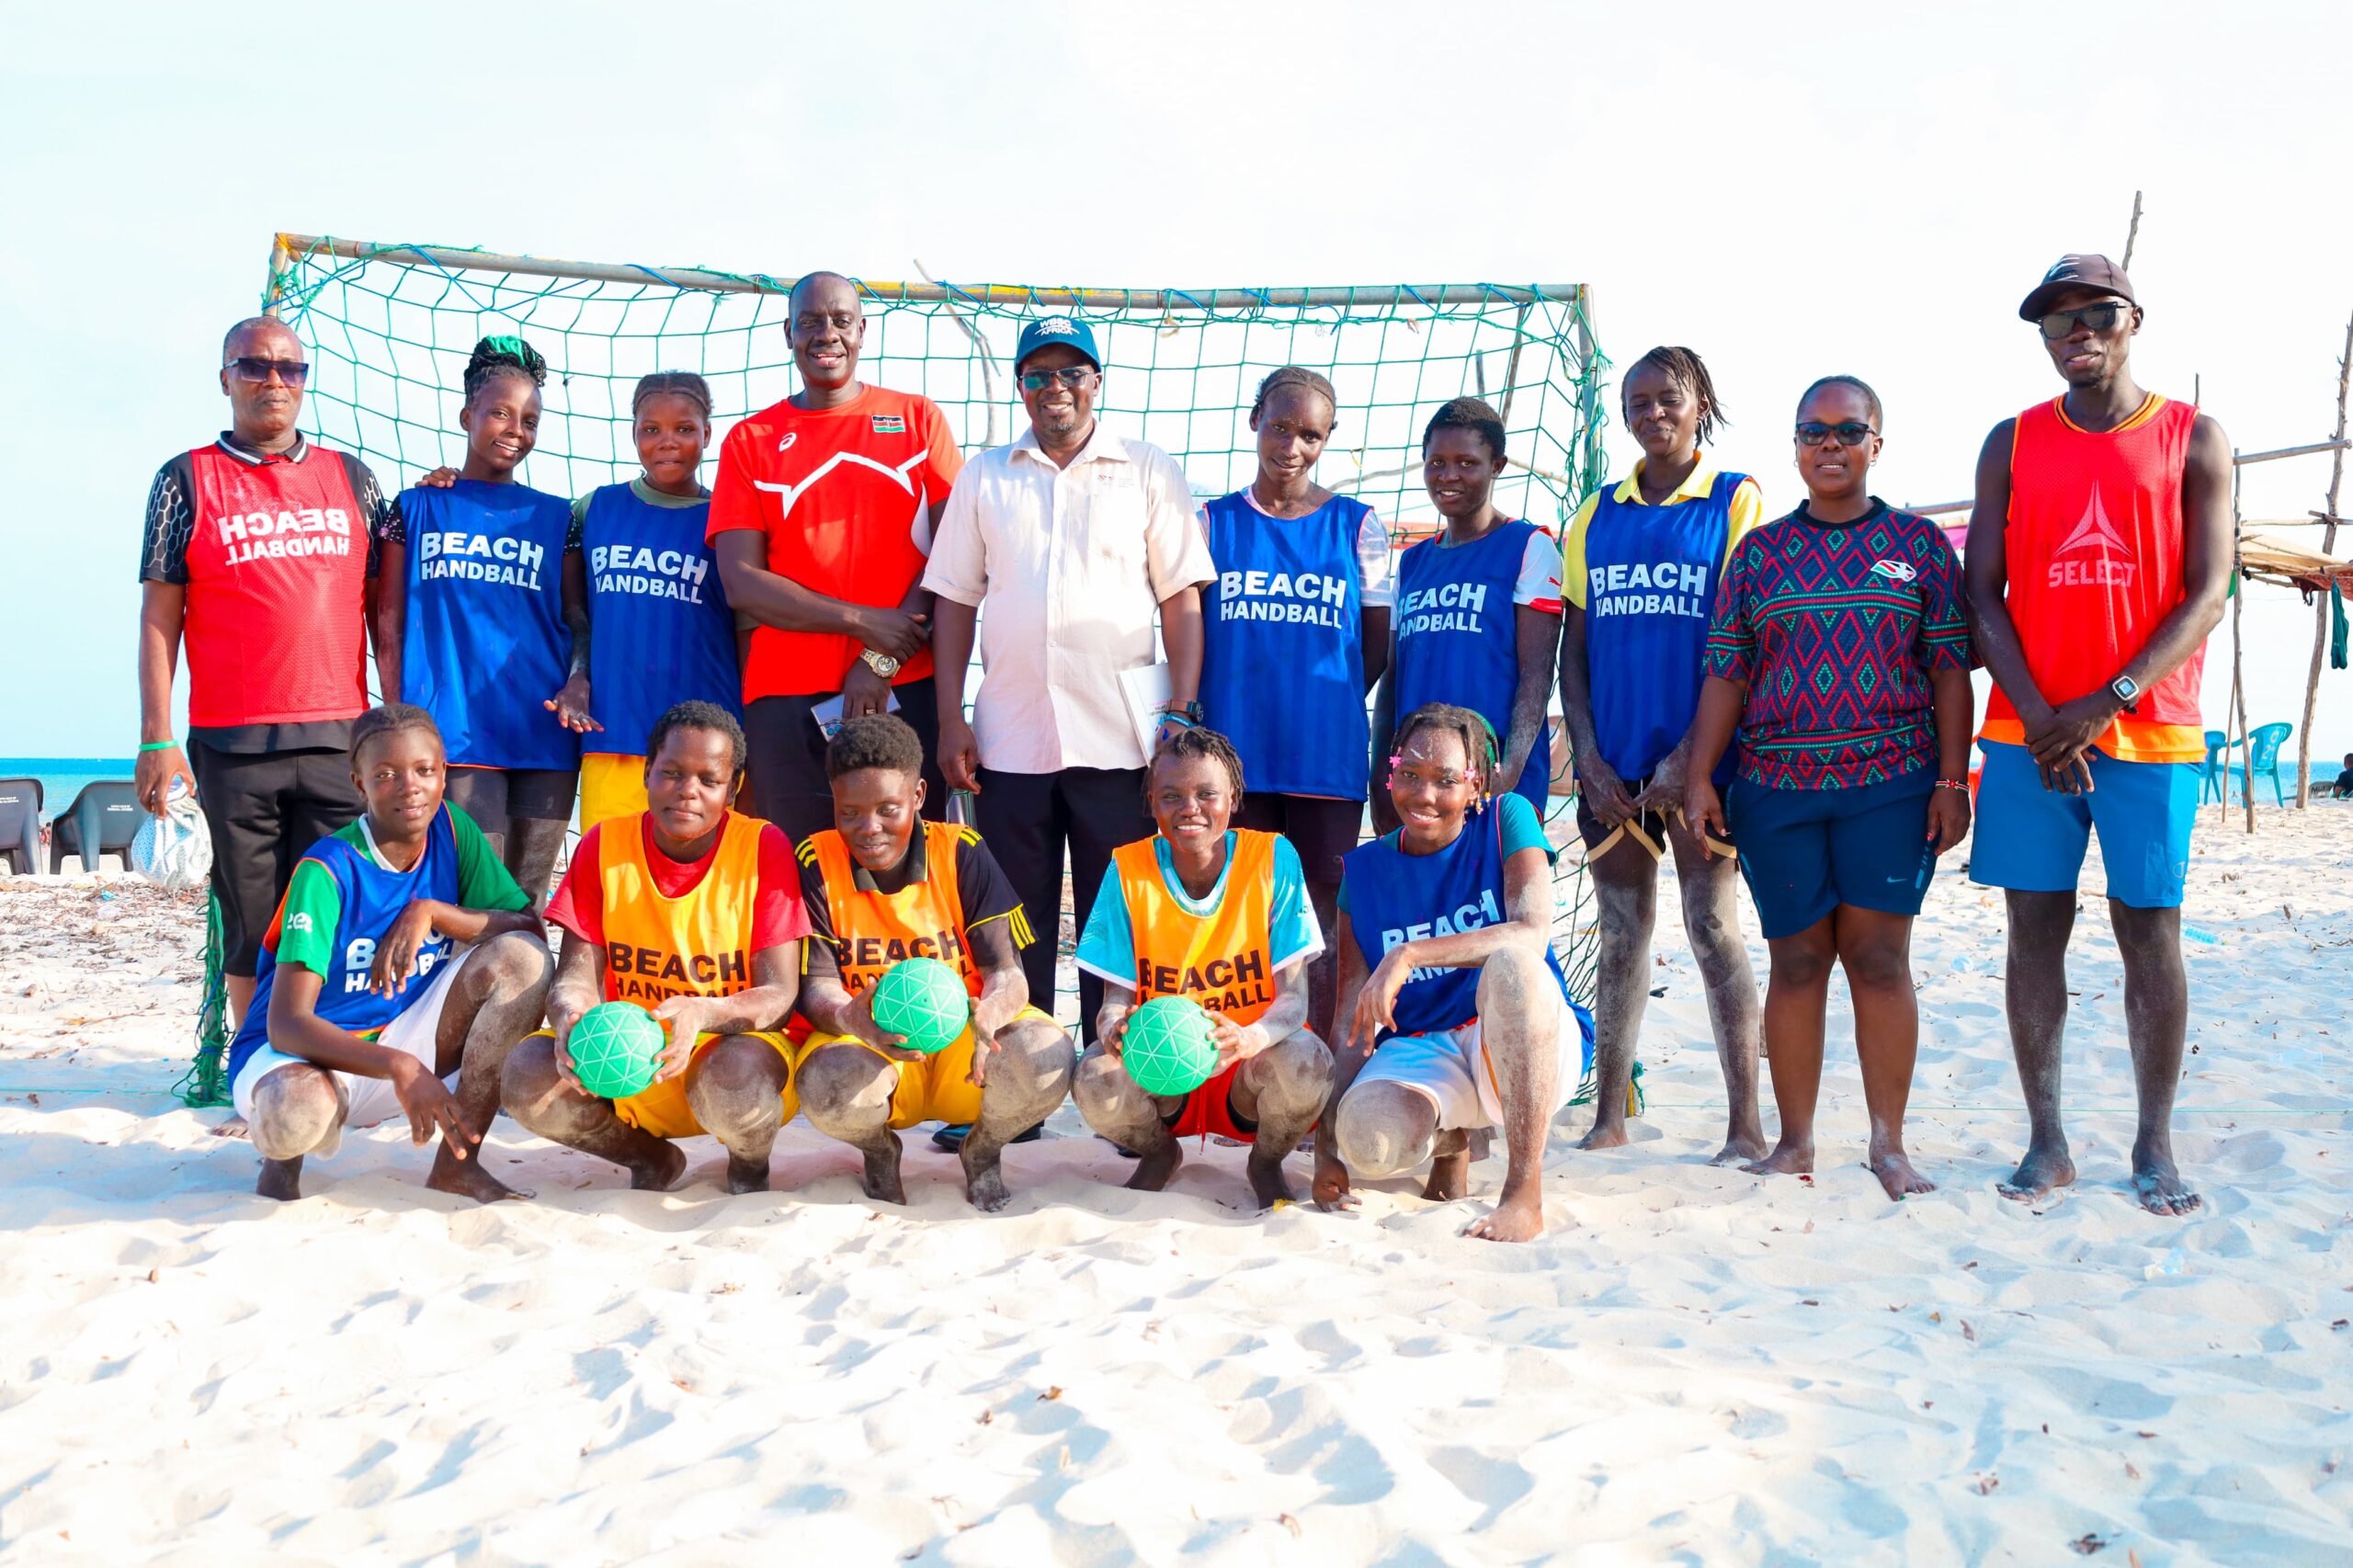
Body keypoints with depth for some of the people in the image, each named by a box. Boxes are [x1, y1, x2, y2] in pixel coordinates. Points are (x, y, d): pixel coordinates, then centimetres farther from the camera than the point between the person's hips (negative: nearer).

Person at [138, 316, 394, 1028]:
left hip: (341, 739, 2)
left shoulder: (351, 477, 13)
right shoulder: (187, 480, 6)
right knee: (251, 927, 3)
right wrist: (156, 739, -4)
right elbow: (159, 617, 3)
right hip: (233, 744, -1)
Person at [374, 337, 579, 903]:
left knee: (527, 899, 5)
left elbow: (578, 618, 10)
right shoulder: (417, 508, 10)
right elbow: (389, 623, 7)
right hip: (454, 725, -2)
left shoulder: (554, 516, 14)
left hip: (544, 731, 2)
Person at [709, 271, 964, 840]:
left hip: (906, 689, 0)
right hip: (786, 699, 0)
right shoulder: (750, 441, 11)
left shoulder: (918, 418, 10)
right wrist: (864, 622, -10)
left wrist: (882, 659, -8)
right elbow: (741, 581, 1)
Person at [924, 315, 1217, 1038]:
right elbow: (955, 600, 11)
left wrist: (1182, 714, -5)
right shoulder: (985, 477, 12)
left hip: (1119, 740, -2)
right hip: (1009, 740, 2)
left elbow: (1182, 599, 4)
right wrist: (950, 721, 3)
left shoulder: (1149, 471, 8)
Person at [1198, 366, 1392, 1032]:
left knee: (1324, 925, 3)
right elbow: (1188, 634, 9)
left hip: (1327, 754, -1)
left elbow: (1377, 645, 9)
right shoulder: (1213, 522, 9)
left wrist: (1325, 705, 0)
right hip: (1236, 752, 1)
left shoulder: (1357, 525, 7)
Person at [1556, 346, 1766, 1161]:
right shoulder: (1598, 513, 12)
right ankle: (1608, 1118, 15)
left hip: (1697, 757, -4)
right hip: (1611, 761, 4)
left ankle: (1745, 1123, 3)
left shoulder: (1738, 501, 1)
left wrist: (1691, 756, -12)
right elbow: (1572, 646, 11)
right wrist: (1588, 755, 0)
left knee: (1713, 928, -2)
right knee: (1622, 934, 9)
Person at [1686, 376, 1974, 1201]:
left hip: (1891, 786, -1)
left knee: (1879, 957, -3)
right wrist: (1700, 777, 1)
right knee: (1797, 961, 3)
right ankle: (1794, 1142, 12)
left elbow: (1949, 670, 4)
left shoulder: (1919, 543, 7)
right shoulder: (1758, 551, 10)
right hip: (1777, 789, 1)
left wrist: (1952, 781, -3)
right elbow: (1725, 673, 9)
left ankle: (1889, 1143, 6)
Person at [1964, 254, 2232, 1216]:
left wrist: (2106, 704, -13)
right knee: (2035, 928, 3)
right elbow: (1983, 593, 3)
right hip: (2029, 731, 2)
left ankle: (2155, 1145, 11)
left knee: (2150, 931, 1)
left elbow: (2206, 596, -4)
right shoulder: (2012, 445, 8)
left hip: (2149, 730, -1)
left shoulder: (2194, 442, 3)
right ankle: (2045, 1140, 11)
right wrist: (2037, 716, -9)